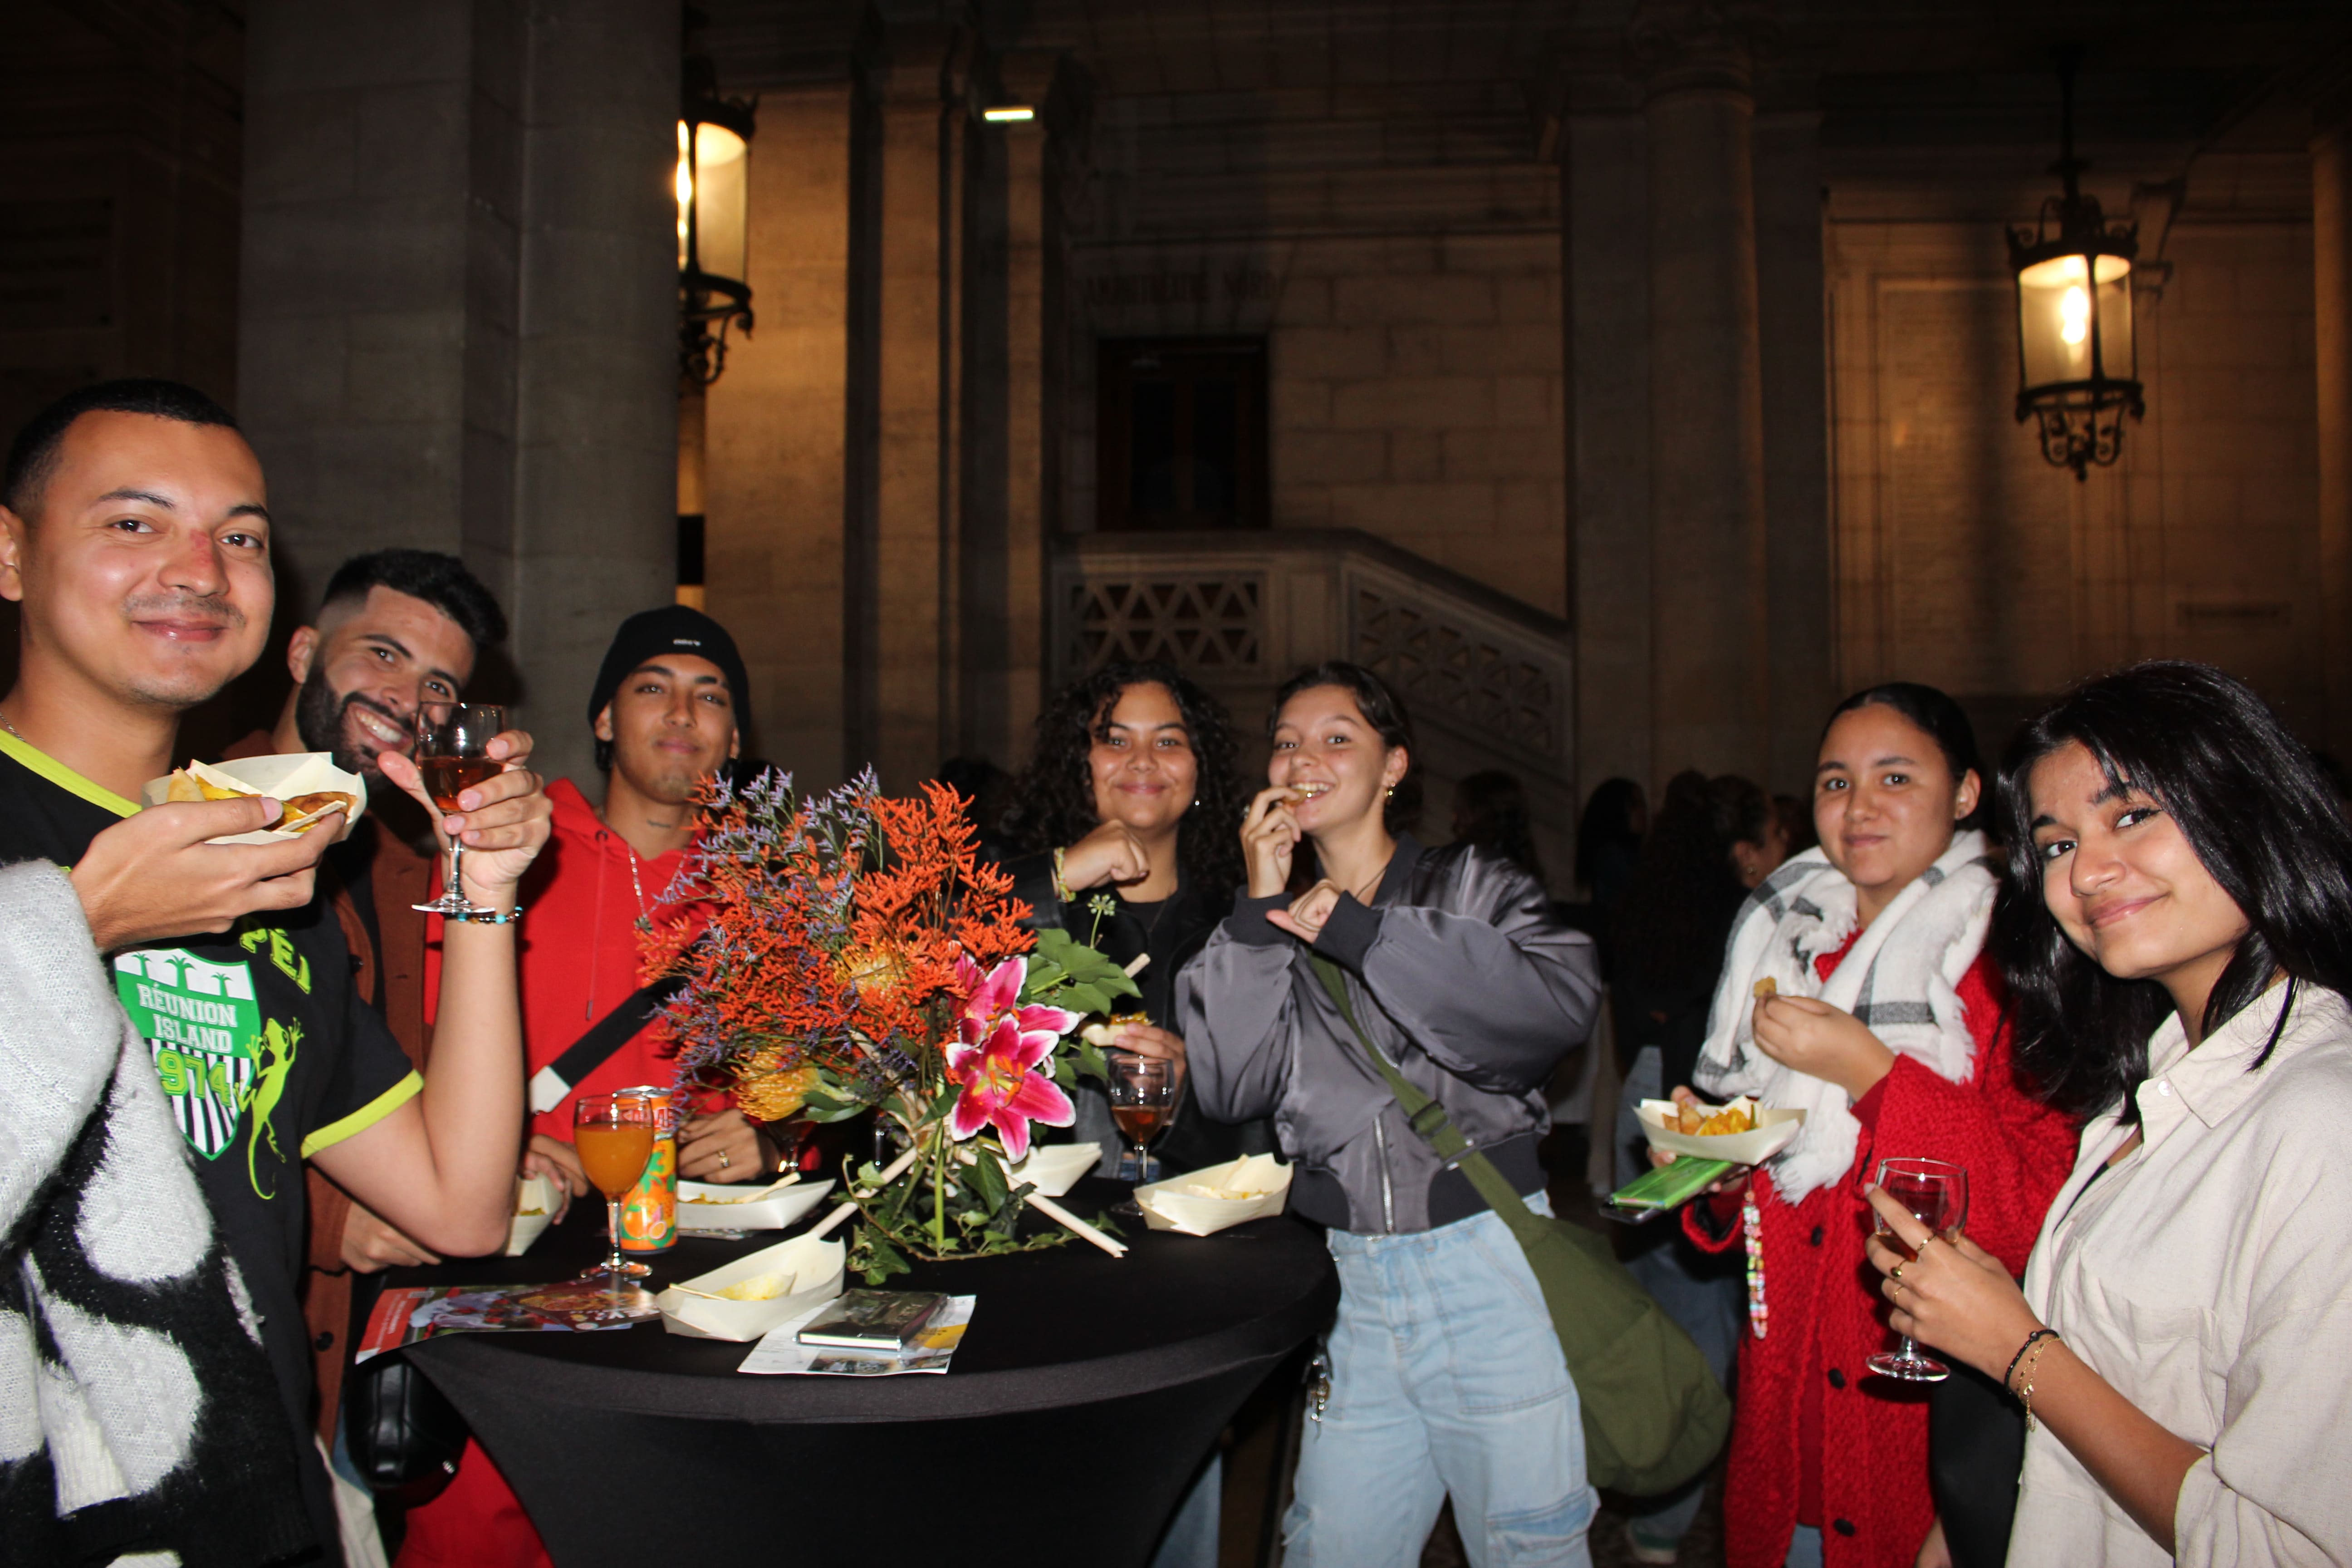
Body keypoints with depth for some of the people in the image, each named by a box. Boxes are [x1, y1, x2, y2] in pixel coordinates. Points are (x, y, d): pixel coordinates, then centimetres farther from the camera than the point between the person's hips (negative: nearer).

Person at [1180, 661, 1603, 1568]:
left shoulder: (1470, 886, 2)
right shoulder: (1272, 923, 10)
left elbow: (1563, 1002, -19)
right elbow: (1229, 1088, -4)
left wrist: (1361, 931, -17)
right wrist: (1260, 908, -9)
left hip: (1488, 1262, -3)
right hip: (1353, 1279, 3)